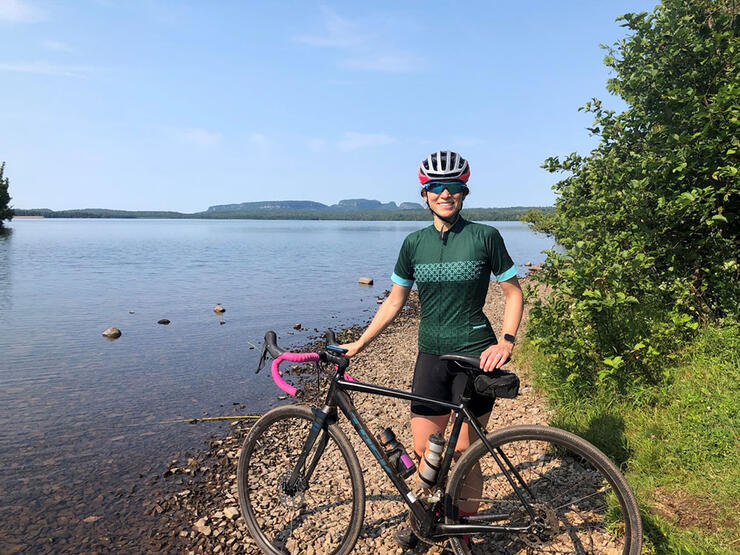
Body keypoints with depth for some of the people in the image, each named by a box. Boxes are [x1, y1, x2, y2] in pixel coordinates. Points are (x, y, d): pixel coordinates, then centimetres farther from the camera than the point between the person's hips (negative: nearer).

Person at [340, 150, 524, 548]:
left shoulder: (485, 236, -4)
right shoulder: (414, 243, 5)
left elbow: (513, 293, 1)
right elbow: (395, 300, 10)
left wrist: (506, 340, -13)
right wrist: (360, 343, 7)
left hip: (475, 356, -3)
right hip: (431, 355, 3)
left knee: (464, 454, 3)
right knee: (424, 451, 8)